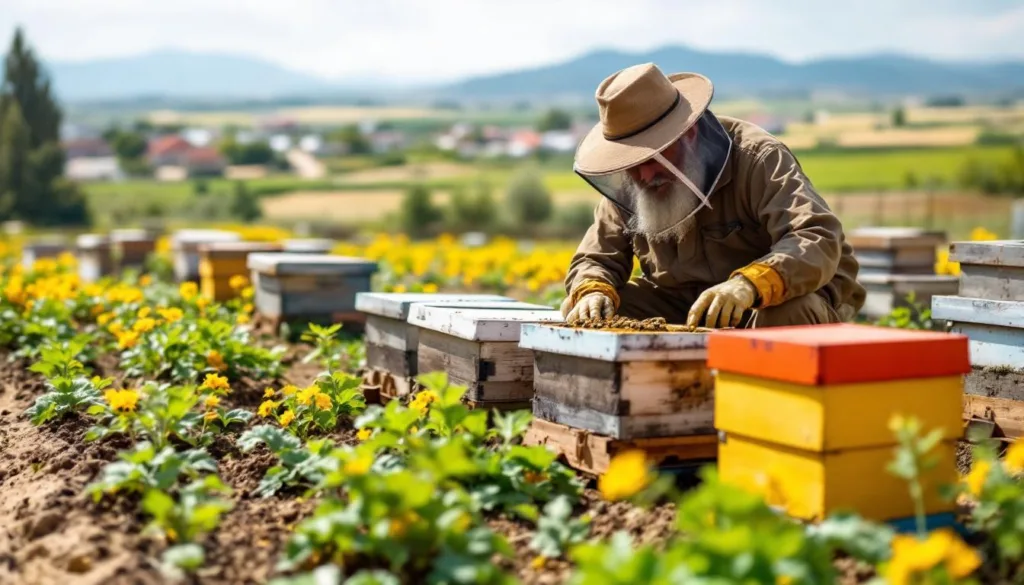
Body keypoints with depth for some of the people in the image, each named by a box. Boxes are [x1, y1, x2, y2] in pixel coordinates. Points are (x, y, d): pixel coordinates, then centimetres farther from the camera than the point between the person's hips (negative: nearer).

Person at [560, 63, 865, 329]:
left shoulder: (758, 158, -21)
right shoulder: (625, 188, -3)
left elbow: (819, 241, -33)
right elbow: (595, 260, 3)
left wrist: (748, 285, -52)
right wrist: (593, 291, -24)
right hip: (684, 311, 5)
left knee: (788, 316, -40)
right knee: (579, 314, -14)